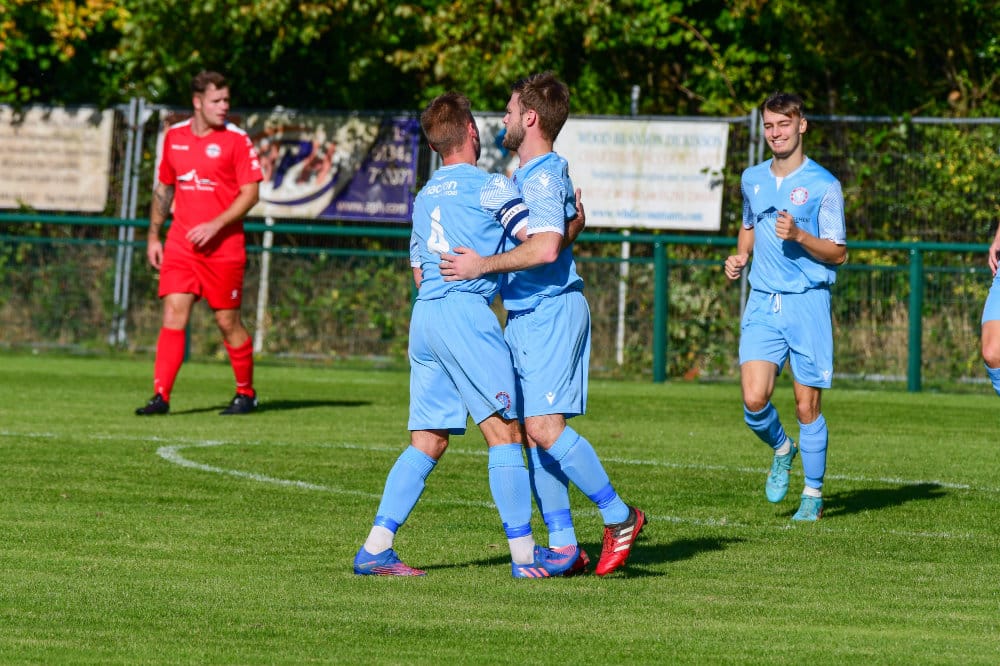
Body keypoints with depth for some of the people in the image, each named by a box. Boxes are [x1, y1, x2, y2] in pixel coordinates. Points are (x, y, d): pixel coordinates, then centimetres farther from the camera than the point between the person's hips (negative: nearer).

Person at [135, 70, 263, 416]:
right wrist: (154, 236, 16)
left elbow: (250, 193, -7)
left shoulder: (236, 140, -5)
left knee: (228, 321, 2)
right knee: (173, 315, -7)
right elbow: (164, 187, 20)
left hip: (223, 245, -3)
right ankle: (161, 396, -9)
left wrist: (215, 225, -17)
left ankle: (246, 393, 20)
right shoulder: (174, 137, 8)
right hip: (180, 244, 3)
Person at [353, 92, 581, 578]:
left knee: (427, 442, 8)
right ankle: (525, 554, -7)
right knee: (504, 432, -5)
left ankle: (375, 548, 0)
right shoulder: (490, 187, -2)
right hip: (467, 312, -7)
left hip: (423, 315, 7)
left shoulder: (424, 197, 20)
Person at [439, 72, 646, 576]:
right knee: (533, 431, 6)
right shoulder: (527, 175, 18)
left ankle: (620, 518, -6)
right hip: (526, 317, 10)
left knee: (544, 427, -16)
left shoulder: (543, 176, -14)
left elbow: (546, 248, -28)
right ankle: (562, 545, 6)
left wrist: (484, 265, -23)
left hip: (550, 312, -10)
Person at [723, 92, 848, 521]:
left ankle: (813, 493, 17)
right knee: (754, 400, -11)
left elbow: (838, 254, -4)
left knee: (807, 407, 0)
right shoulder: (752, 179, 11)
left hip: (808, 303, -4)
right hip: (763, 304, 4)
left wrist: (799, 236, -20)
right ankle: (781, 450, 21)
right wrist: (740, 257, 12)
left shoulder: (823, 184, -5)